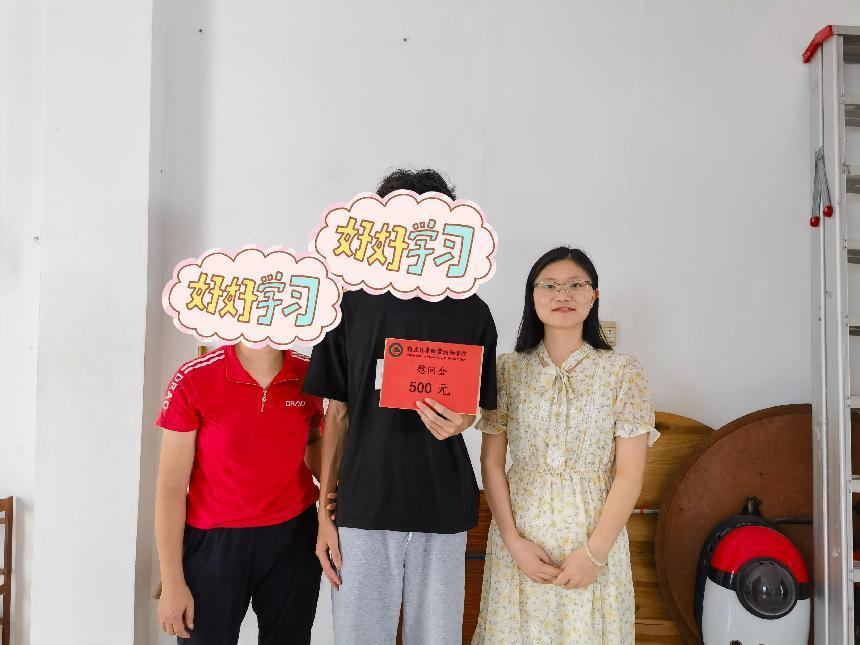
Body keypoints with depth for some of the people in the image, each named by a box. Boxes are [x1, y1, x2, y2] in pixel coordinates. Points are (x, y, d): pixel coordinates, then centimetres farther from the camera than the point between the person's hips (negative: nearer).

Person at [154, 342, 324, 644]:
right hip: (214, 540, -2)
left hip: (294, 535, 3)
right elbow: (170, 487, -8)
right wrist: (172, 583, -8)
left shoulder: (308, 375, -4)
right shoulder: (192, 381, -13)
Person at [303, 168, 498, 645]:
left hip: (443, 509, 1)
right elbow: (337, 414, 5)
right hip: (364, 505, 0)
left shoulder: (471, 313, 3)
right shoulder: (353, 306, 2)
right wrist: (325, 511, 1)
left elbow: (476, 409, 10)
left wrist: (458, 422, -14)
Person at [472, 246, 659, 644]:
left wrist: (594, 552, -12)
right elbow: (491, 464, -1)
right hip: (520, 540, 1)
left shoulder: (623, 372, -5)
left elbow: (629, 473, -7)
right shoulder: (507, 370, -2)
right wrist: (513, 541, -9)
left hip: (594, 540, -1)